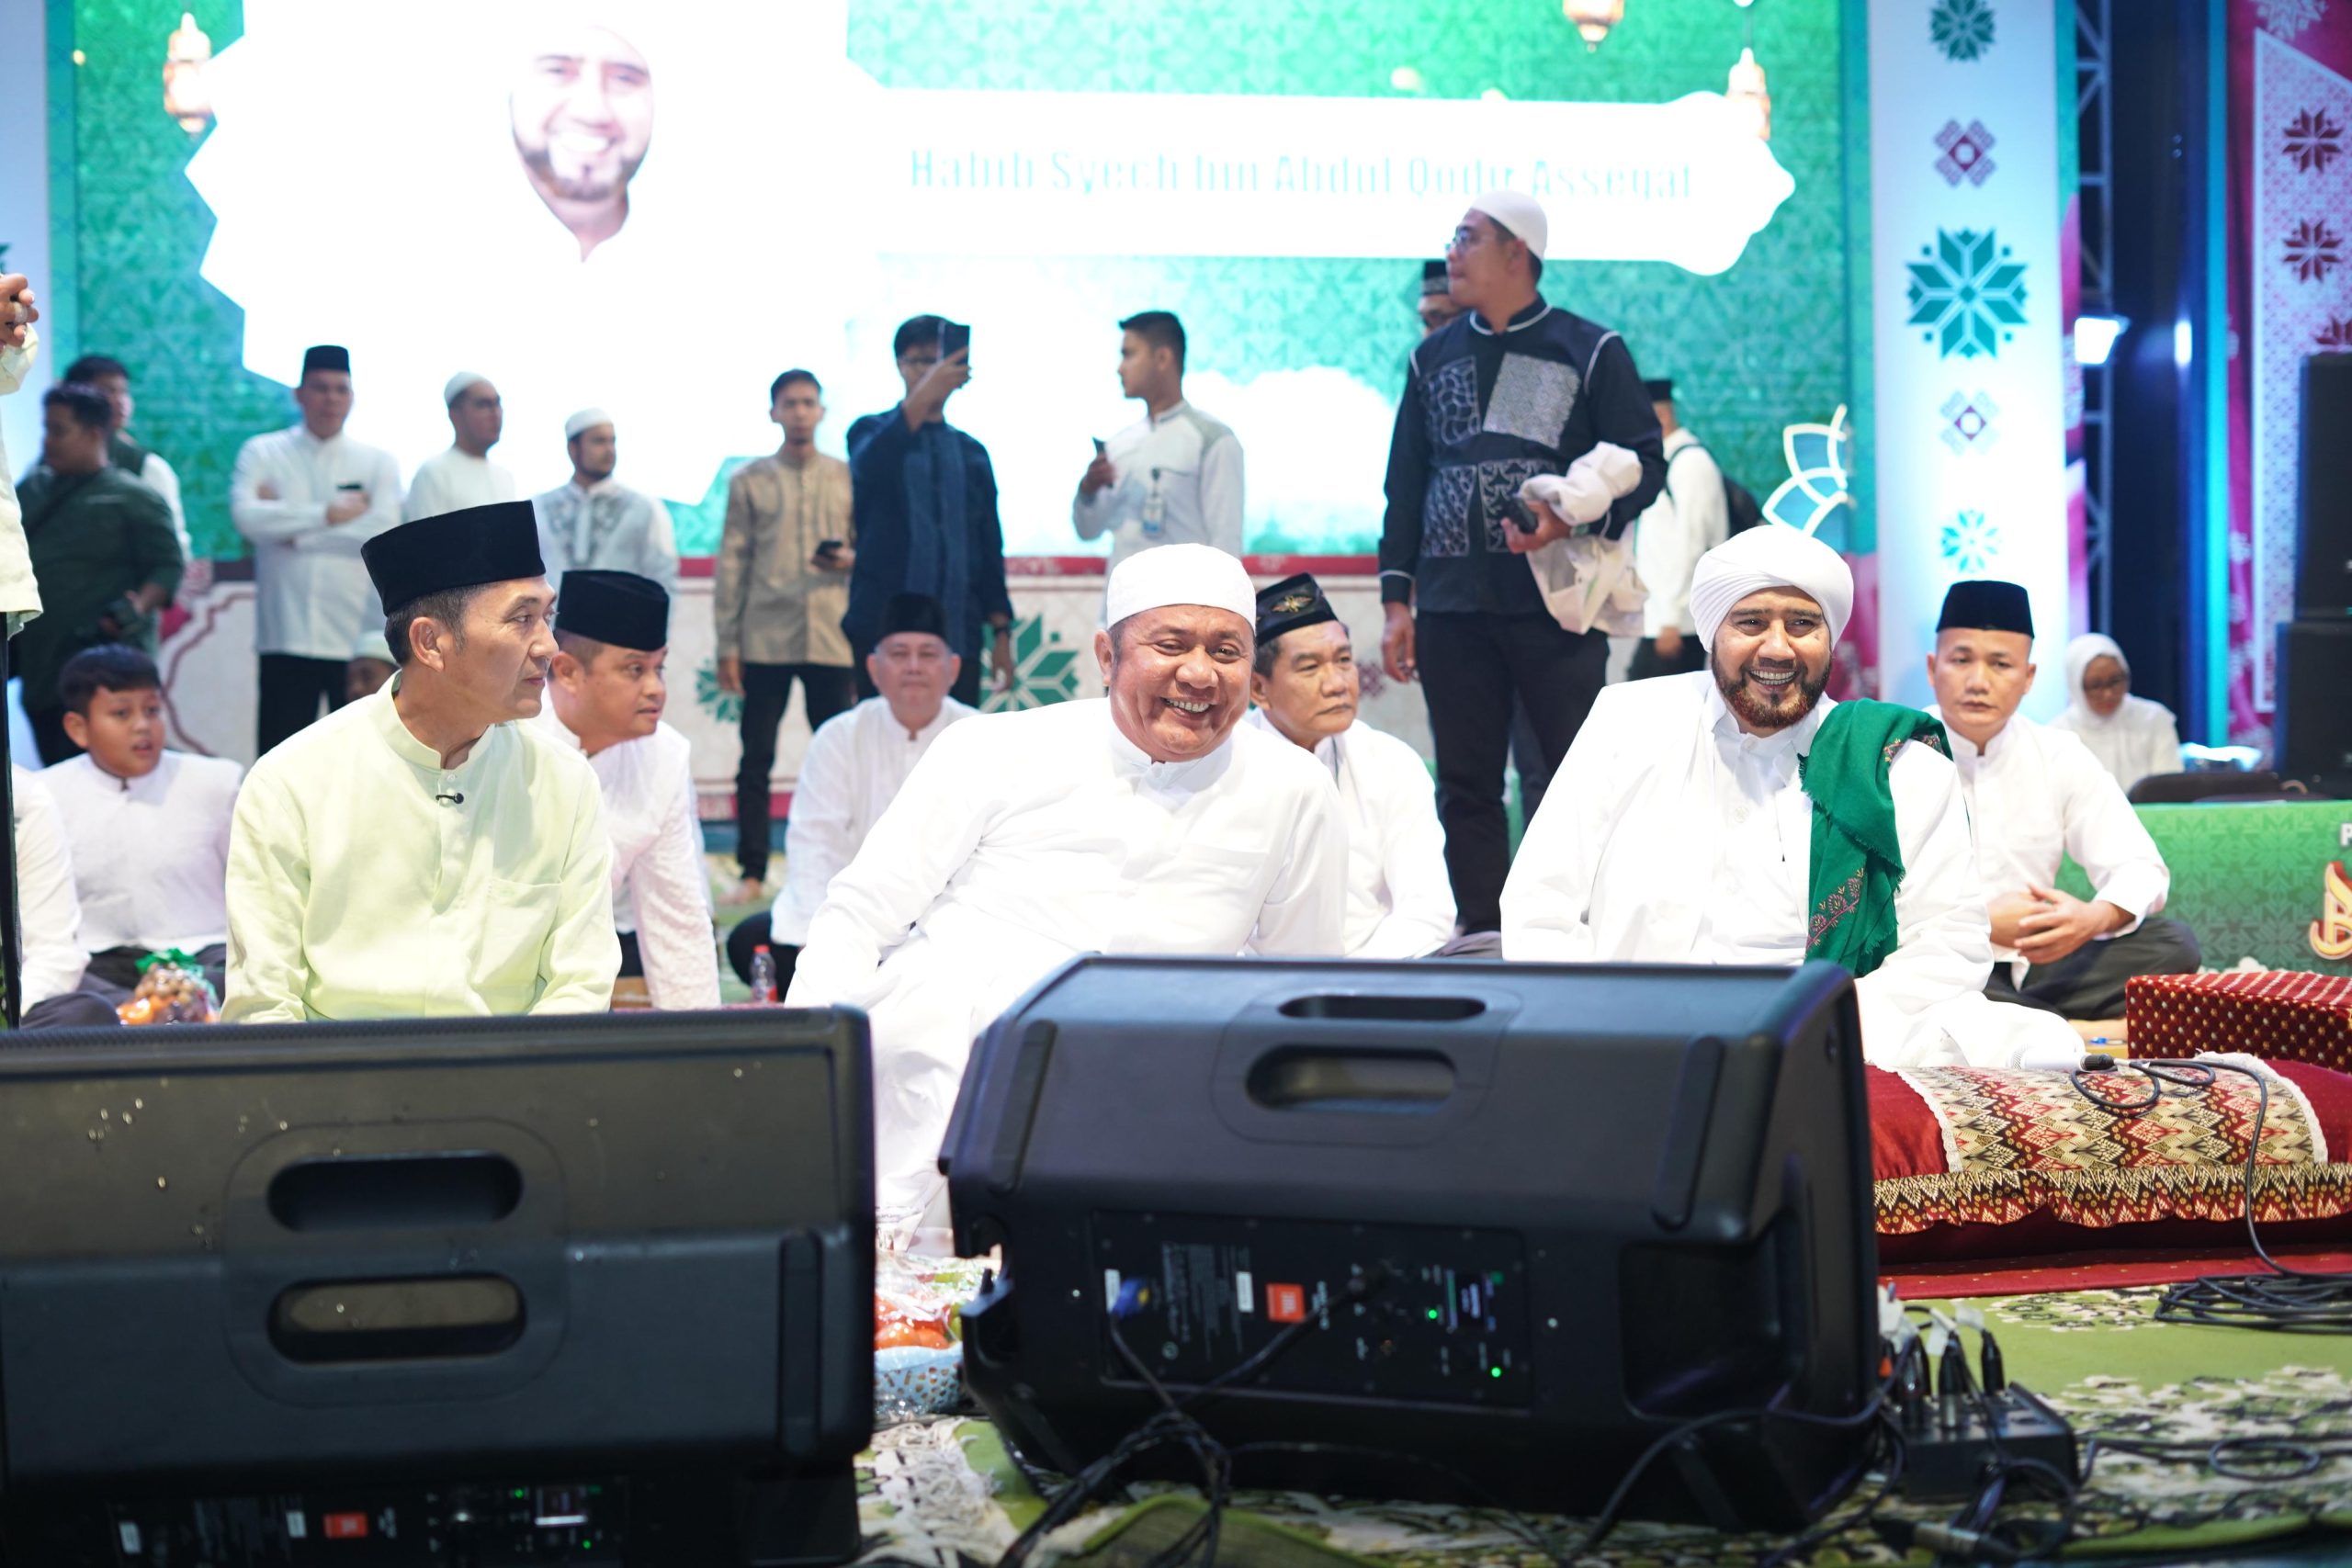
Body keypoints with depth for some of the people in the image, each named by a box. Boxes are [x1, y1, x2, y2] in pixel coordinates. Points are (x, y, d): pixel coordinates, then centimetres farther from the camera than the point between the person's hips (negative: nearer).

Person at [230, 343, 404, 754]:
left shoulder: (378, 463, 10)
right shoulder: (262, 454, 9)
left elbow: (383, 533, -7)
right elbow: (246, 516, -10)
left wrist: (292, 530, -7)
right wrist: (331, 513, -8)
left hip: (359, 638, 1)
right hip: (287, 638, -1)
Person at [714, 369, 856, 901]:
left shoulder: (848, 478, 10)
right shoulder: (749, 481, 7)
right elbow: (731, 563, 6)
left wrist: (852, 560, -10)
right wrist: (727, 645, 0)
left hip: (832, 639, 1)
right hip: (765, 638, 0)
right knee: (756, 760, 0)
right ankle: (753, 873, 6)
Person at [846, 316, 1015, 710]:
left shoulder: (972, 453, 15)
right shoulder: (874, 432, 6)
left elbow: (991, 547, 16)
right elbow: (868, 468, -19)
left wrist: (1001, 630, 8)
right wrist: (921, 398, -31)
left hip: (958, 634, 3)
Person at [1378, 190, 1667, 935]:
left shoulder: (1590, 351, 3)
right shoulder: (1434, 358, 16)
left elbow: (1643, 464, 0)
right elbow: (1405, 486, 17)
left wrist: (1575, 517, -18)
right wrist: (1397, 602, 10)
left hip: (1558, 605, -4)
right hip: (1451, 609, 4)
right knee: (1466, 786, 4)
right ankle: (1482, 942, 10)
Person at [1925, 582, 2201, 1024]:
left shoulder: (2061, 756, 6)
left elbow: (2139, 868, 5)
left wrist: (2094, 917, -19)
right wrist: (1980, 922, -24)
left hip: (2033, 969, 4)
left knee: (2173, 944, -12)